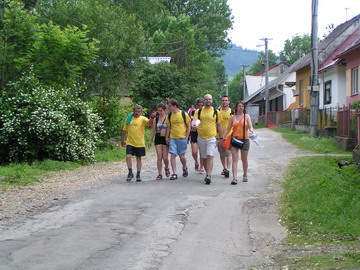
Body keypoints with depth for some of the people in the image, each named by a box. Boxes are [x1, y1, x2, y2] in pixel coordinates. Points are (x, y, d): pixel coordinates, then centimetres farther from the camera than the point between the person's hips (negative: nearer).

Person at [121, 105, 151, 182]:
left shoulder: (143, 119, -3)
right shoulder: (129, 118, 7)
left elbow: (148, 122, -25)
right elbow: (125, 130, 17)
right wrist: (122, 140, 22)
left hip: (139, 143, -2)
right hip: (130, 142, 2)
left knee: (138, 158, 7)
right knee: (128, 156, -12)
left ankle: (138, 175, 16)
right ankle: (130, 173, 1)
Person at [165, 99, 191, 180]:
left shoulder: (184, 114, -5)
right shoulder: (169, 115, 5)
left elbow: (188, 126, 1)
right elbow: (168, 127, 13)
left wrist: (186, 137, -3)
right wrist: (167, 137, 5)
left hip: (182, 138, -3)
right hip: (172, 138, 3)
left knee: (182, 156, 4)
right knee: (173, 155, -6)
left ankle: (184, 168, 33)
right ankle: (174, 173, -4)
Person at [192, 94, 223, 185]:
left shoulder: (216, 112, 4)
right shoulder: (199, 111, 4)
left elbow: (219, 125, 10)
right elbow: (194, 120, -10)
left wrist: (221, 138, 10)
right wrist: (193, 125, -33)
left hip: (212, 138, -2)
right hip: (201, 137, 2)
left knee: (210, 157, -14)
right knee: (204, 158, 10)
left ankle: (208, 176, -18)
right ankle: (208, 174, 24)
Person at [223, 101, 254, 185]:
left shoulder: (247, 116, 5)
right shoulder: (233, 117, 9)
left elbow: (250, 126, -6)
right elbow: (228, 129, 11)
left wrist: (251, 131, -29)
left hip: (244, 139, -1)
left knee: (244, 159, 10)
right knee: (235, 159, -8)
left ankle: (245, 175, 30)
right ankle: (234, 178, -14)